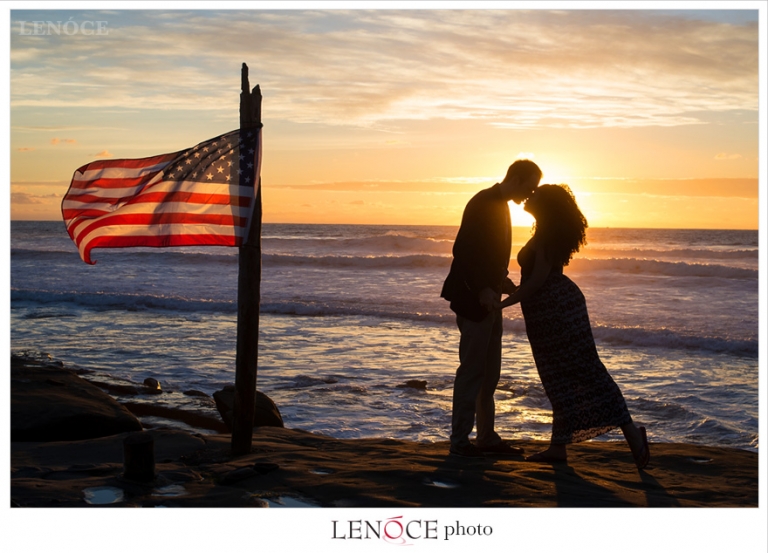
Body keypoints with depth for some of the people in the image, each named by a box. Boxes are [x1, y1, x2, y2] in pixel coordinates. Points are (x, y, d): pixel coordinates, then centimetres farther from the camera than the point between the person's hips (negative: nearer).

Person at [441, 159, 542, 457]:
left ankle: (487, 436, 21)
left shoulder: (499, 206, 15)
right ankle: (460, 439, 3)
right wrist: (482, 289, -26)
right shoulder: (484, 203, -15)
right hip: (473, 299, -10)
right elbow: (462, 250, -23)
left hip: (487, 299, 10)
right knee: (472, 369, -5)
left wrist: (504, 283, 14)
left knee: (490, 372, 13)